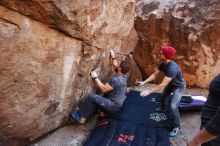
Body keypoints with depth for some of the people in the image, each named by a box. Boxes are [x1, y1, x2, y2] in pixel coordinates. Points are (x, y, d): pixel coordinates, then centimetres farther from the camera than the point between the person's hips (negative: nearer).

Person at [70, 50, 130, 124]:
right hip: (117, 103, 10)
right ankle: (83, 117, 19)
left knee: (91, 97, -13)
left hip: (114, 105, -10)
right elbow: (115, 66, 19)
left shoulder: (116, 80, -27)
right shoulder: (123, 75, 1)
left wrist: (95, 78, -20)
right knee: (95, 100, 18)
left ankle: (81, 117, 2)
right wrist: (113, 57, 20)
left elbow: (103, 89, -24)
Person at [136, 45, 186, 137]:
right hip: (171, 84, 9)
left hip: (179, 86, -8)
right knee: (163, 96, 26)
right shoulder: (162, 63, -16)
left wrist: (149, 91, -43)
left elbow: (162, 85, -44)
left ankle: (177, 128, -2)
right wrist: (144, 82, -19)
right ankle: (163, 109, 57)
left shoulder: (172, 68, -43)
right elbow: (154, 75, -8)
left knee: (173, 106, -17)